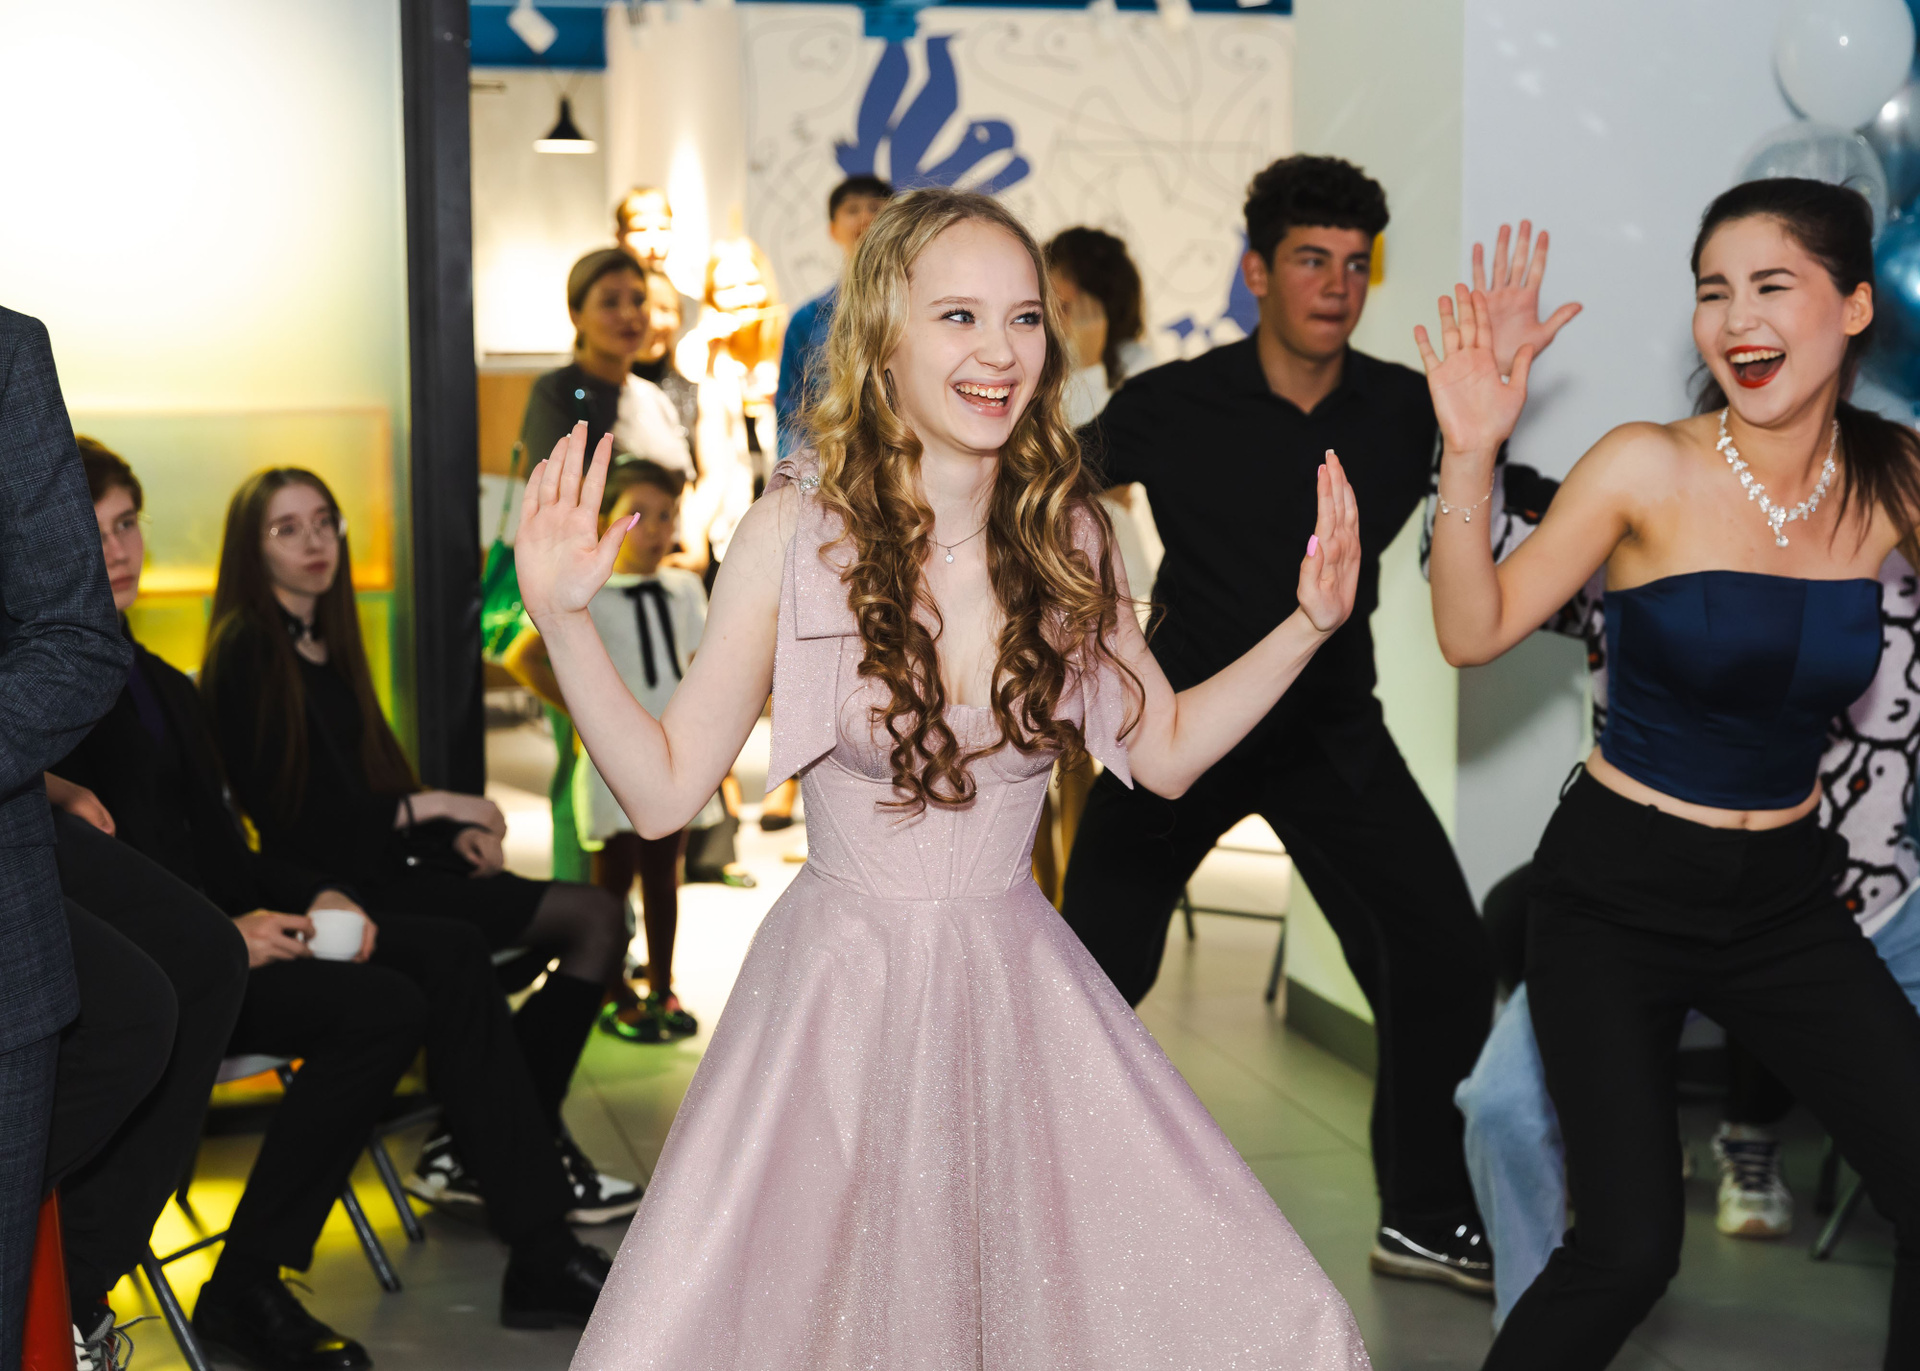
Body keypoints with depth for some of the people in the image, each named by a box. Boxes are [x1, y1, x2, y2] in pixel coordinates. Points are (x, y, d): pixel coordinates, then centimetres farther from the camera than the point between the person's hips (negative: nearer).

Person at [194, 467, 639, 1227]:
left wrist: (458, 831, 1)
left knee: (595, 920, -7)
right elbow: (286, 814, -14)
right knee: (594, 918, -16)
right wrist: (430, 807, -11)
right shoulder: (248, 652, -8)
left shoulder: (326, 642, 19)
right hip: (338, 886, -8)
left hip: (387, 860, 8)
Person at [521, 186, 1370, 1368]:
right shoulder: (803, 527, -11)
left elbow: (1165, 750, 12)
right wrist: (564, 619, -20)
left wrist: (1312, 623, 3)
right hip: (842, 990, -3)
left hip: (1022, 984, 3)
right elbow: (664, 790, -8)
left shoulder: (1064, 530, -2)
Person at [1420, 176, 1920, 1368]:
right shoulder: (1651, 469, -12)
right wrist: (1470, 460, -25)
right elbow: (1475, 633, -12)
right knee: (1628, 1249, -8)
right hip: (1618, 896, -3)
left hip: (1786, 899, 4)